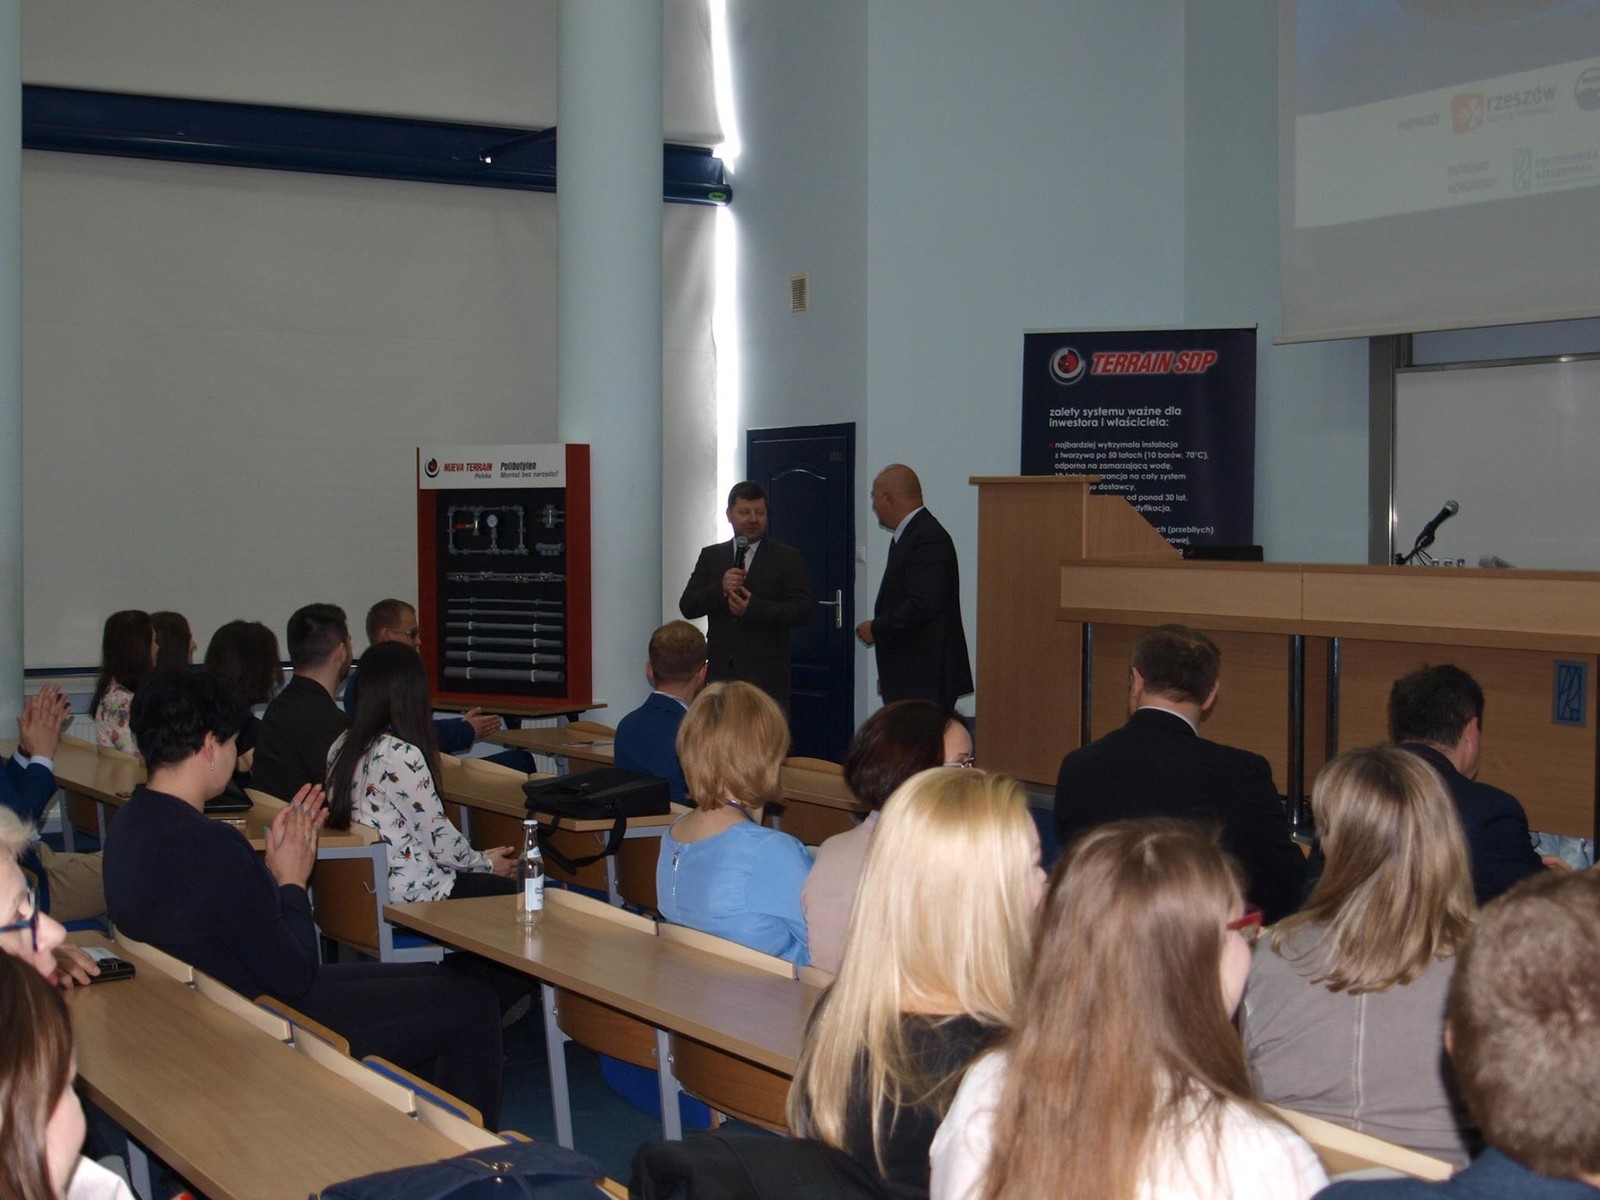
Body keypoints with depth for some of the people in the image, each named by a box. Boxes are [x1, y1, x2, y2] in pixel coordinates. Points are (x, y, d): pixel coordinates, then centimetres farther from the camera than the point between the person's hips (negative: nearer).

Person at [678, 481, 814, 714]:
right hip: (720, 674, 3)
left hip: (766, 677, -3)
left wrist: (754, 607, -15)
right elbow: (687, 607, 7)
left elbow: (805, 610, -5)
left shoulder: (787, 558, 4)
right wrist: (720, 588, -11)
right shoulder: (711, 556, 14)